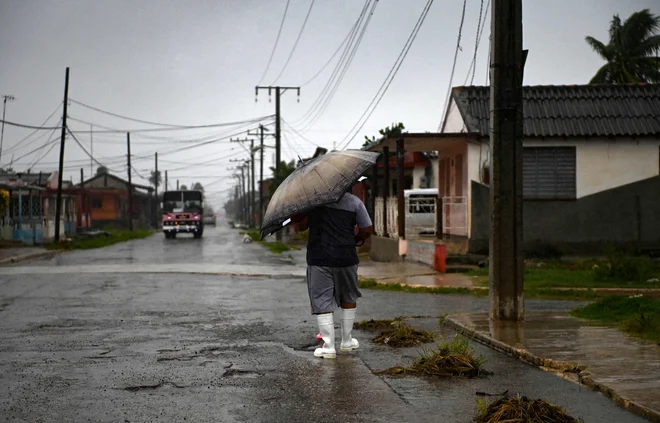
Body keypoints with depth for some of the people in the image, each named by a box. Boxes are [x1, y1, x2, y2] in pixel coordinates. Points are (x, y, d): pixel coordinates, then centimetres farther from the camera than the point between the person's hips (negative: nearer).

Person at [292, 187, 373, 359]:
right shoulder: (354, 202, -1)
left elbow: (301, 225, -1)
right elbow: (367, 229, 2)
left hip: (319, 259, -1)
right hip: (346, 258, 1)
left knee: (322, 303, 4)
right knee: (348, 299, 20)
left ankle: (328, 347, 1)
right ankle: (347, 342, 25)